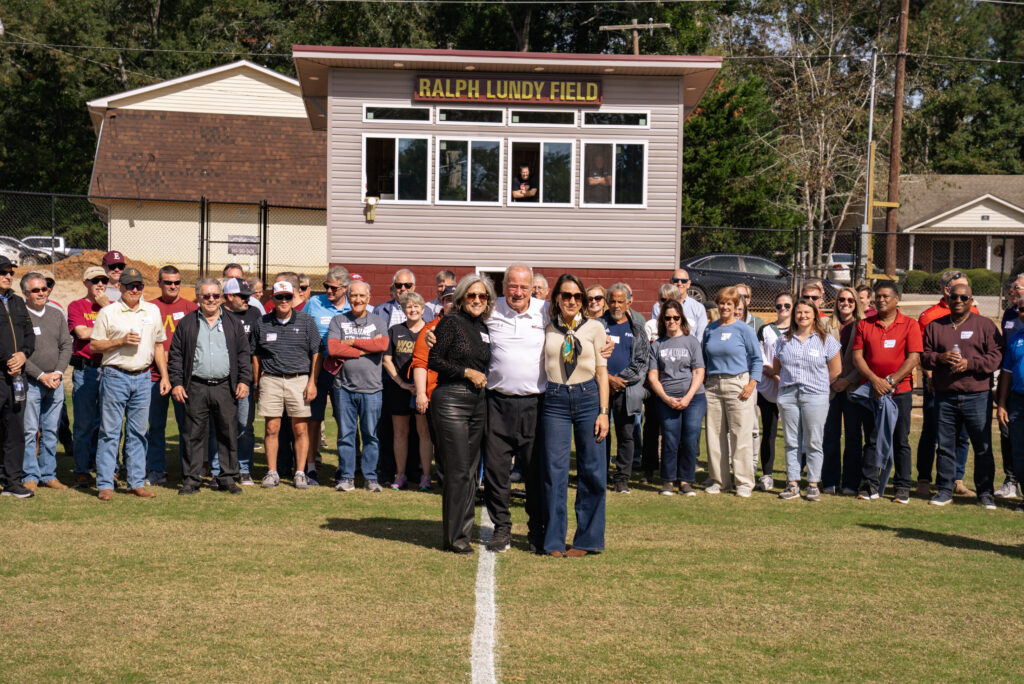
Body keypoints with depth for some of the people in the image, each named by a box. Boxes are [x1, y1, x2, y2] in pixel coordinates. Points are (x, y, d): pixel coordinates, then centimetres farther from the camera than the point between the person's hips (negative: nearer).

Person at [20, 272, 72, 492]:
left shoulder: (56, 314, 11)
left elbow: (66, 346, 10)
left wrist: (58, 372, -5)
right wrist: (41, 375, -13)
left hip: (55, 382, 5)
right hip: (30, 382, -5)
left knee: (51, 430, 8)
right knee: (29, 431, -4)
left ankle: (48, 474, 15)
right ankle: (30, 476, 3)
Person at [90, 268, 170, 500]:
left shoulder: (153, 311, 12)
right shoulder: (108, 312, 0)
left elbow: (159, 345, 18)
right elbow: (94, 345, 0)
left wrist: (164, 375, 12)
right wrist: (121, 341, -14)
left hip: (143, 378, 4)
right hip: (115, 376, -4)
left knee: (138, 433, 8)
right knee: (110, 432, -3)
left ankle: (137, 482, 13)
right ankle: (105, 484, 0)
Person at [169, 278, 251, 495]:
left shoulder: (233, 324, 13)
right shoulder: (186, 324, 9)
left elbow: (244, 354, 12)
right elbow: (176, 355, 8)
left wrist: (244, 381, 2)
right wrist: (176, 383, -2)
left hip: (226, 387, 1)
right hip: (196, 388, -1)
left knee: (228, 434, 3)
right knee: (193, 435, 1)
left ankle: (228, 478, 12)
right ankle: (191, 479, 7)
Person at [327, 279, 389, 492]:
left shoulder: (379, 320, 10)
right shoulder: (338, 321, 10)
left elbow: (383, 345, -9)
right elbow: (332, 348, -6)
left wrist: (352, 342, -7)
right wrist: (367, 347, -7)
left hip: (371, 388, 0)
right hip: (344, 387, 0)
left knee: (371, 435, 2)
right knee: (345, 434, 3)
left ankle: (371, 477, 9)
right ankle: (346, 477, 10)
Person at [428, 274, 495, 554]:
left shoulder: (484, 329, 16)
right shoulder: (451, 322, -3)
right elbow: (433, 360, -9)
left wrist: (482, 377, 8)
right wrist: (467, 372, -10)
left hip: (479, 403, 7)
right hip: (452, 400, -7)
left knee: (471, 471, 7)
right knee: (458, 471, -8)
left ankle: (462, 532, 14)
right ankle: (453, 537, 0)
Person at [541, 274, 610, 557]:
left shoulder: (594, 328, 6)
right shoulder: (547, 329, 8)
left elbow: (602, 372, 5)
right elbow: (541, 367, 12)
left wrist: (603, 412, -1)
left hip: (588, 397, 0)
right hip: (555, 400, 0)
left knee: (592, 471, 1)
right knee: (555, 470, -1)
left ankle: (586, 539, 11)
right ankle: (554, 541, 6)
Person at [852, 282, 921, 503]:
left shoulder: (910, 325, 2)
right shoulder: (864, 325, 8)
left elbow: (914, 358, -6)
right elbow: (857, 357, 2)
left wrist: (891, 381, -14)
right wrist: (875, 380, -12)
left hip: (900, 390, -2)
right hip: (870, 390, 2)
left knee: (900, 441, 2)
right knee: (871, 440, 4)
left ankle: (903, 488, 7)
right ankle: (870, 486, 8)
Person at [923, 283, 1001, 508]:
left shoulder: (984, 325, 5)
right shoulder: (935, 326, 12)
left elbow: (996, 357, -2)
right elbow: (924, 356, 11)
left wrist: (970, 363, -14)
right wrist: (939, 358, -10)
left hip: (977, 396, -2)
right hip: (945, 397, 2)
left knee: (983, 447, 0)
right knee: (945, 445, 7)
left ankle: (985, 492, 9)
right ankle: (945, 489, 17)